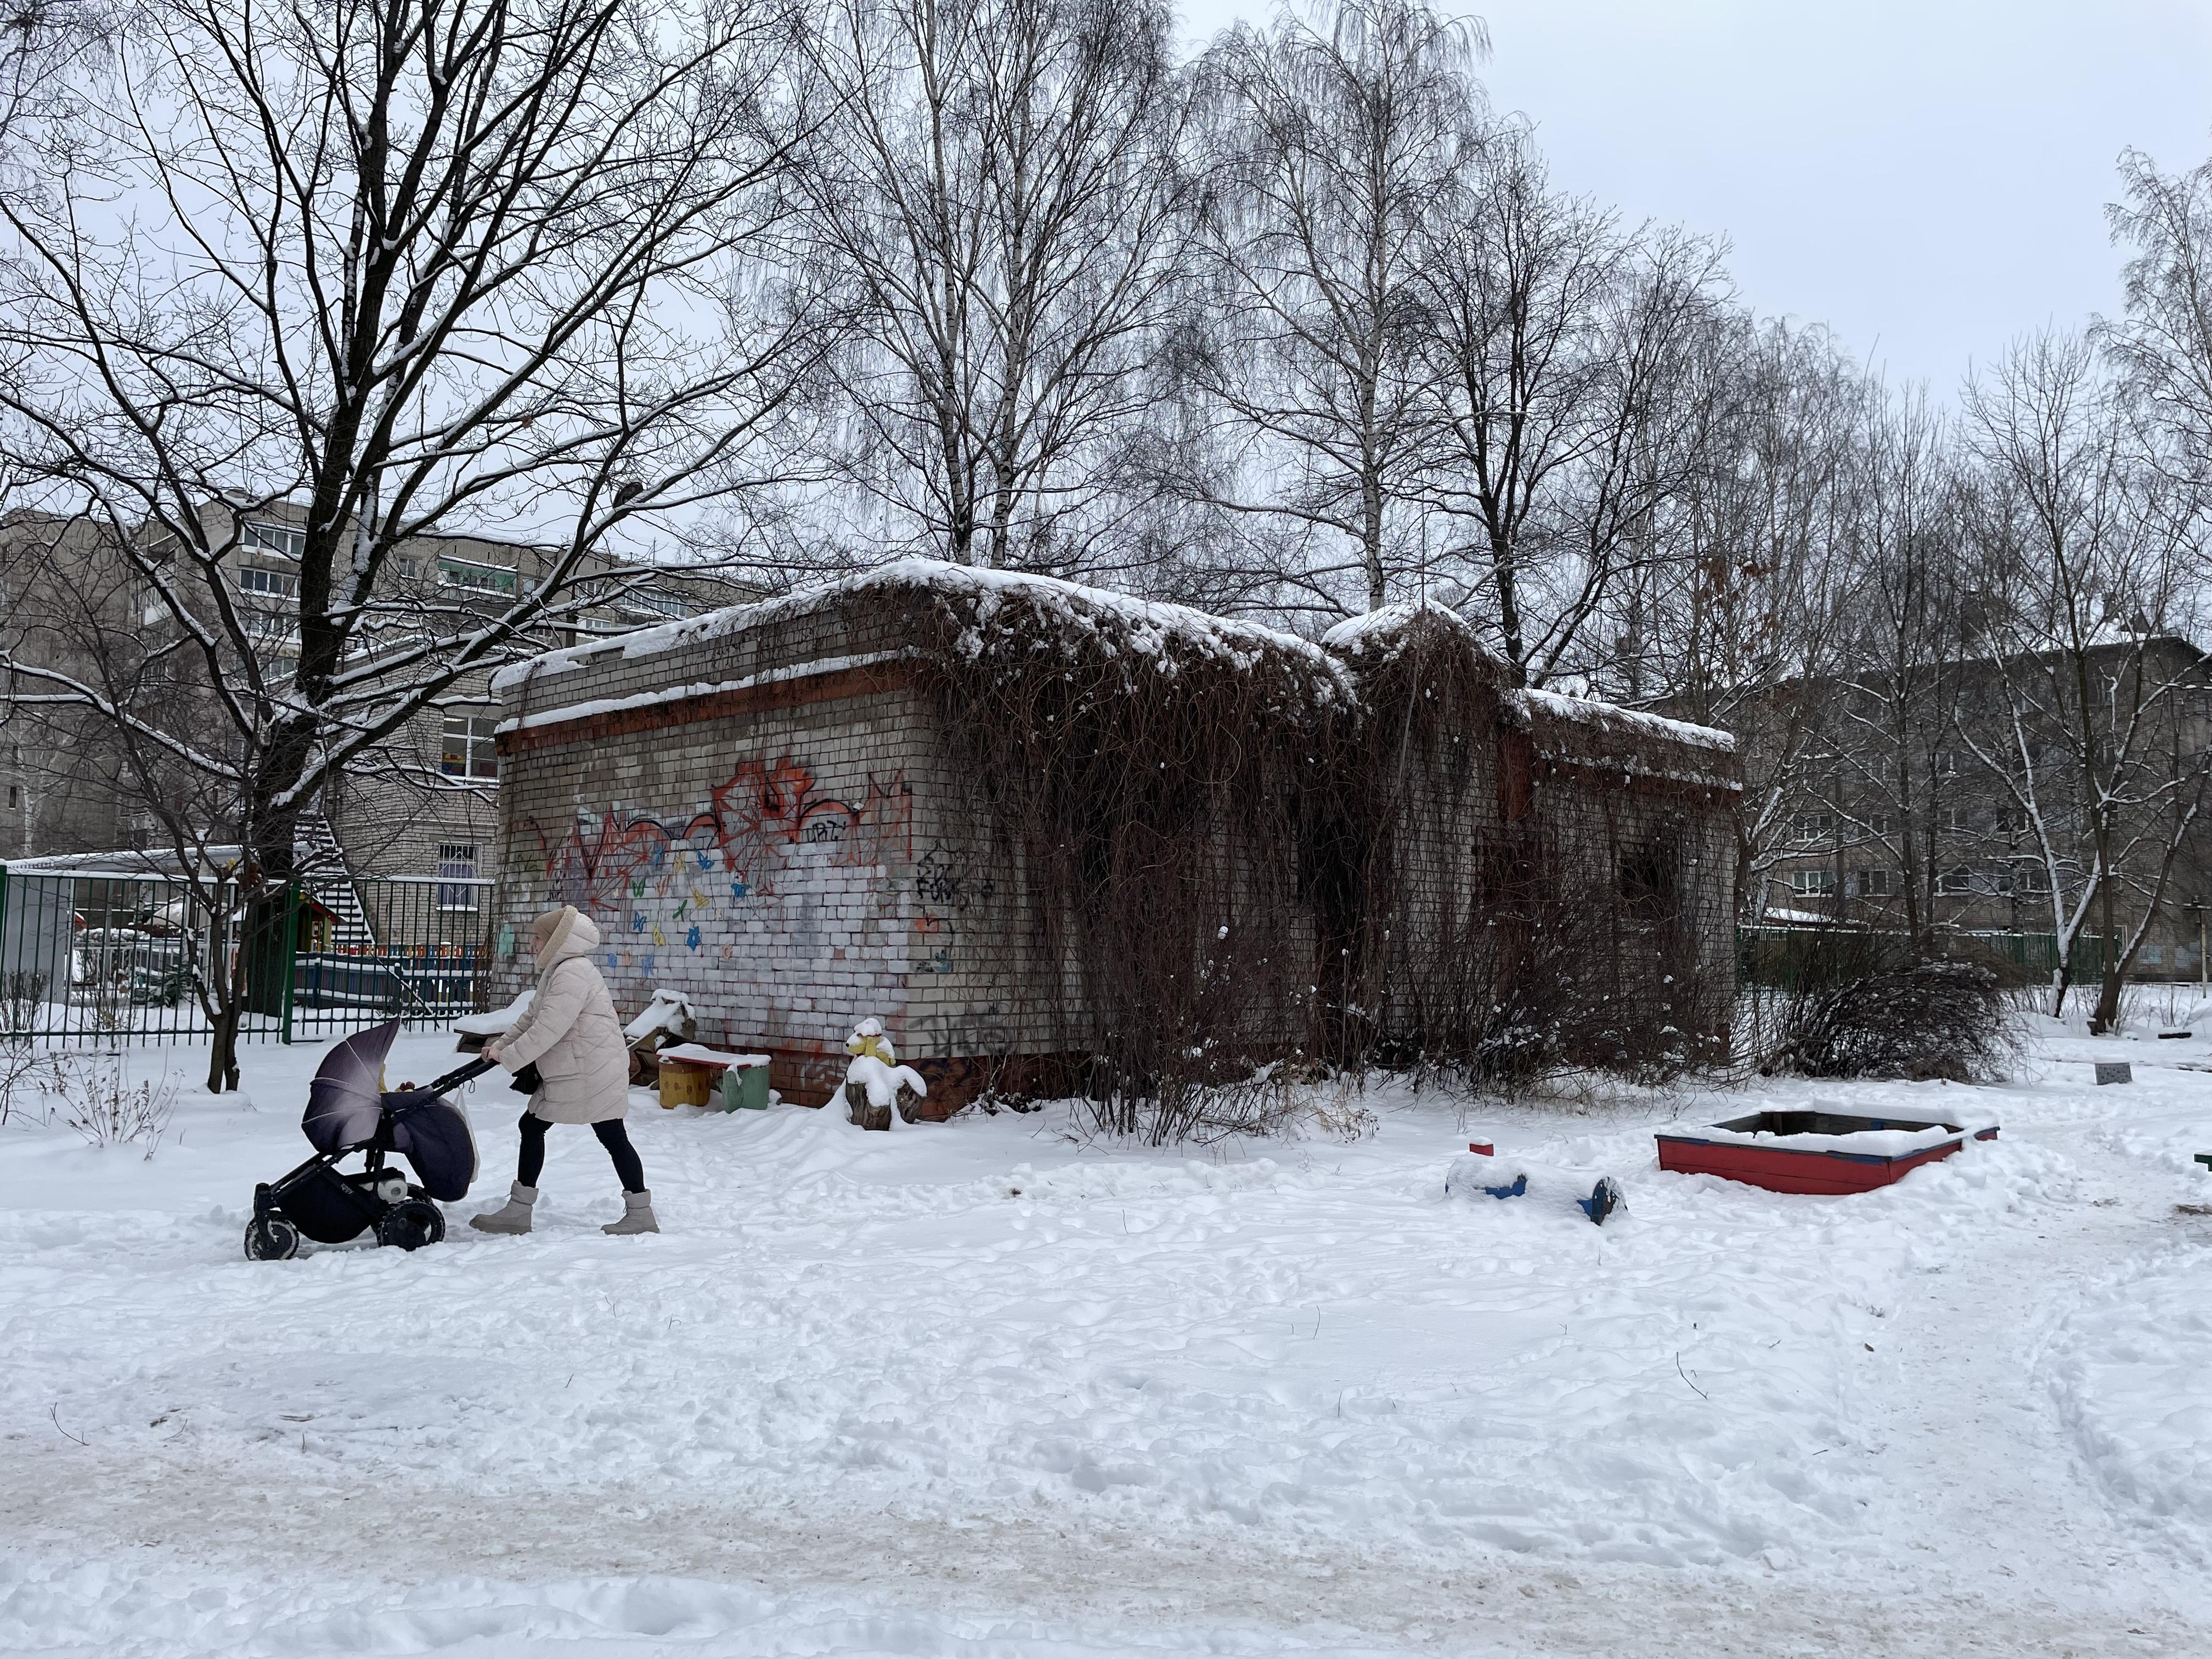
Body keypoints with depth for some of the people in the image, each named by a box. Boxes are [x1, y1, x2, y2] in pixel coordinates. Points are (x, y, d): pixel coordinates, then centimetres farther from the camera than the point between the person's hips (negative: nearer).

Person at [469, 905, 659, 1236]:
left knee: (612, 1138, -5)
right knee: (531, 1126, 11)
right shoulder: (558, 972, 18)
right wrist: (501, 1045, 8)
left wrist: (508, 1057, -19)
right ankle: (518, 1210, 17)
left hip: (593, 1075, -11)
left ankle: (641, 1214, 3)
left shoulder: (572, 973, -19)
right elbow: (532, 1018, 20)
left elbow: (548, 1028, -25)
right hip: (571, 1075, 11)